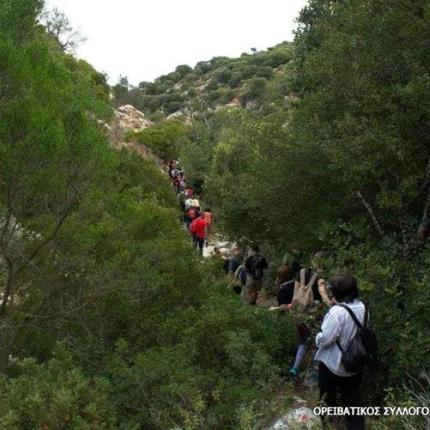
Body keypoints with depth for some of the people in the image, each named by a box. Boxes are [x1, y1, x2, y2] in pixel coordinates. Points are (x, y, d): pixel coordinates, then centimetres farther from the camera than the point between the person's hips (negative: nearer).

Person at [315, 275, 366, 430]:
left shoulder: (338, 311, -29)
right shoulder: (362, 307, -5)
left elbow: (325, 338, -26)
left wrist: (317, 338, -6)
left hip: (333, 363, -6)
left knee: (327, 396, 19)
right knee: (352, 398, 17)